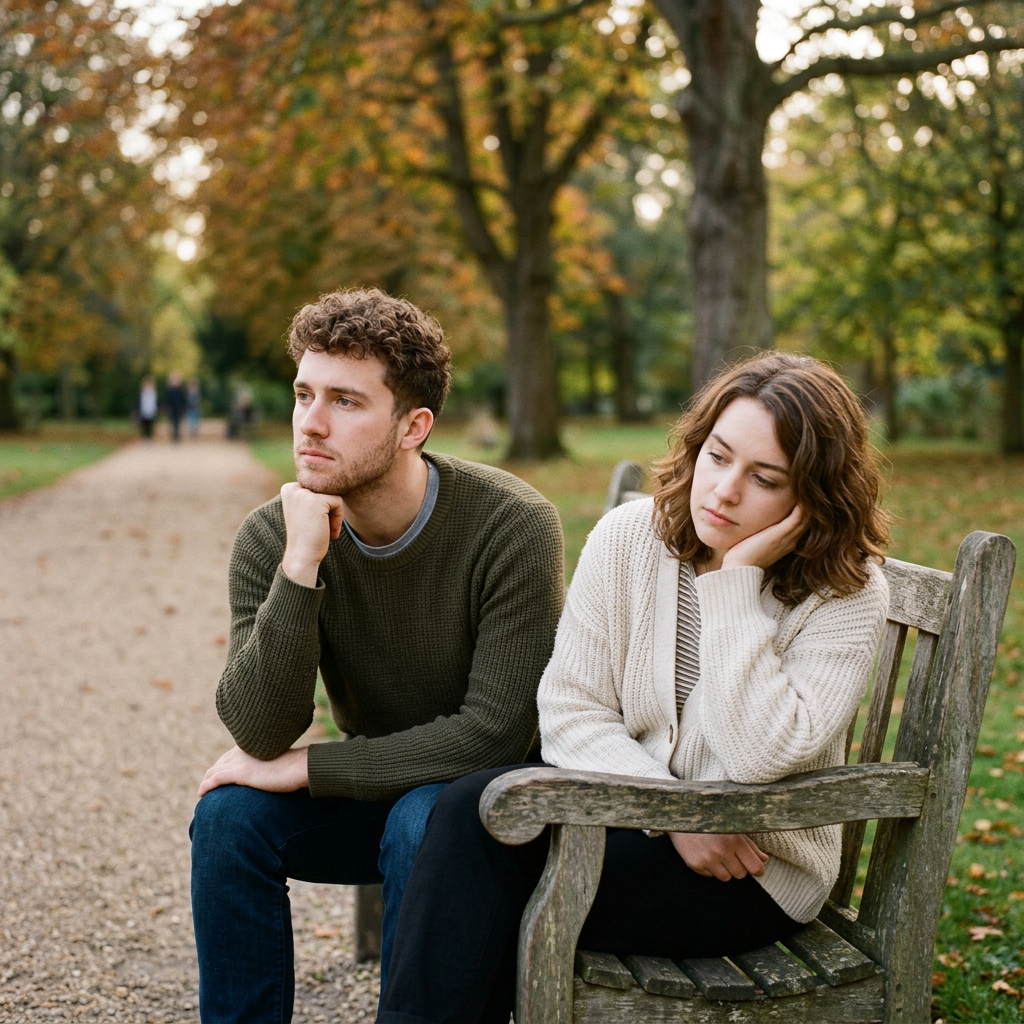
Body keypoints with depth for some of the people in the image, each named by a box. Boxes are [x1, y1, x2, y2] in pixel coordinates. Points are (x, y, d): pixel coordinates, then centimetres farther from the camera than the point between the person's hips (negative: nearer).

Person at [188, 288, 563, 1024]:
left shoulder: (514, 527, -25)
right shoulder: (270, 540, -13)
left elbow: (496, 734, -26)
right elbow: (258, 734, -21)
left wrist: (304, 769, -22)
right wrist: (300, 566, -34)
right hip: (373, 790, 4)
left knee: (421, 824, -34)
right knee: (229, 813, -20)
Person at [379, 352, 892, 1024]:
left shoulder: (849, 597, -11)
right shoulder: (629, 537, -2)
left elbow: (761, 754, -24)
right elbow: (569, 707, -4)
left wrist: (738, 583, -23)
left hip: (753, 873, -4)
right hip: (633, 815, 4)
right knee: (474, 805, -27)